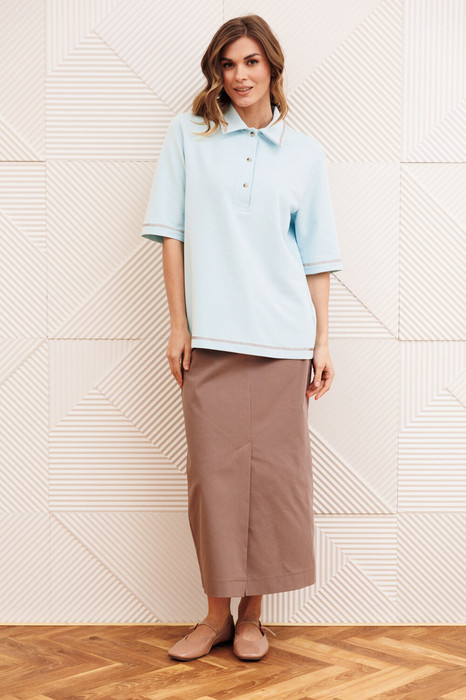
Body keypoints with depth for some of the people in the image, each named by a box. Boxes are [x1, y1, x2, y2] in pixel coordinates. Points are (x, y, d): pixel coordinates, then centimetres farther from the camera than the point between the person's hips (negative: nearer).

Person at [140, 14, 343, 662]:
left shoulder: (305, 153, 9)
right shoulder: (189, 134, 7)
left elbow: (317, 257, 9)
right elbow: (171, 232, 4)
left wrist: (322, 341, 4)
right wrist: (178, 323, -2)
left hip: (281, 338, 1)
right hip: (209, 337, 0)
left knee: (274, 470, 2)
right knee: (213, 470, 2)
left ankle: (253, 613, 18)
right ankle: (217, 612, 17)